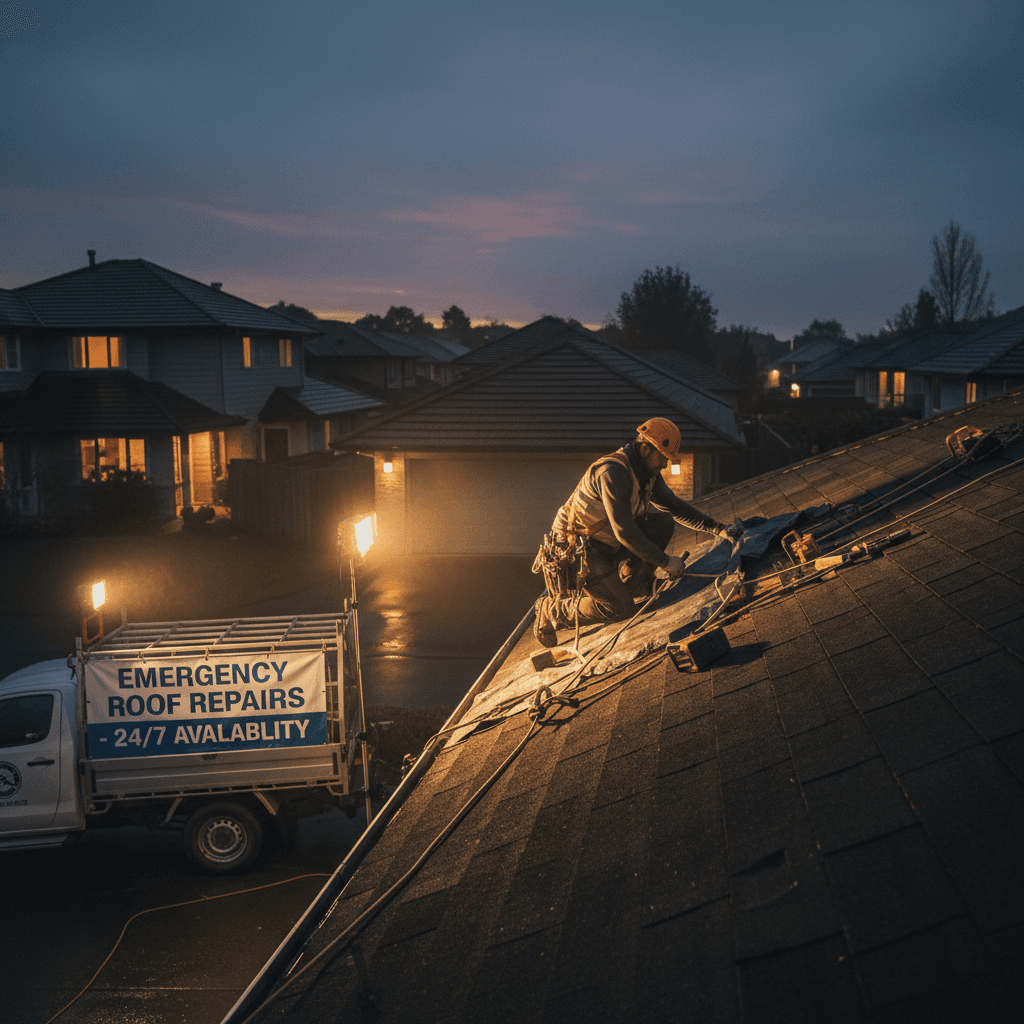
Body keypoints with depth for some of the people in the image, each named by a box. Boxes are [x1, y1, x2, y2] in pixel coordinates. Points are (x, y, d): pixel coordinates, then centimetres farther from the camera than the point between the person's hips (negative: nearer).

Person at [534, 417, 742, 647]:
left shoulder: (648, 473, 1)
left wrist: (719, 529, 0)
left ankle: (632, 582, 9)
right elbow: (624, 532, -31)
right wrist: (664, 562, -25)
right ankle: (551, 611, 3)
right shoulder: (612, 473, -30)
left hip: (606, 540, 9)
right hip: (576, 547, -9)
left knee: (664, 522, -1)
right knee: (619, 609, -14)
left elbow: (676, 507, 9)